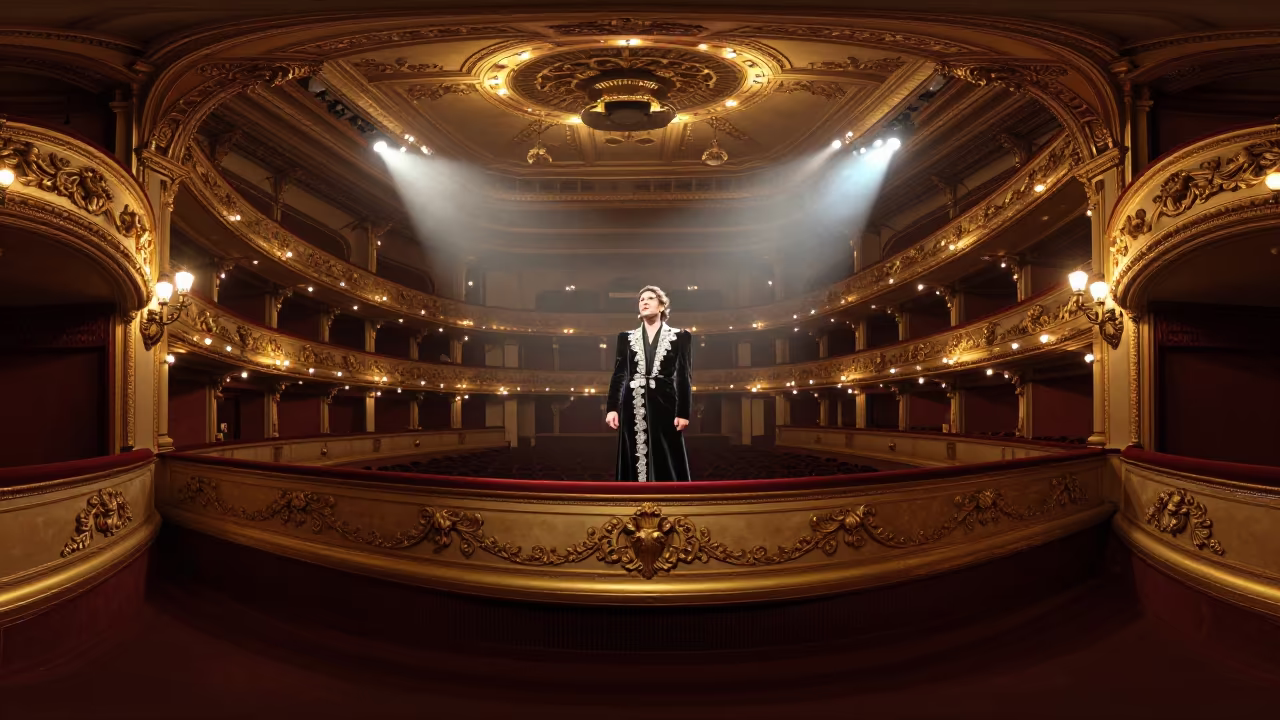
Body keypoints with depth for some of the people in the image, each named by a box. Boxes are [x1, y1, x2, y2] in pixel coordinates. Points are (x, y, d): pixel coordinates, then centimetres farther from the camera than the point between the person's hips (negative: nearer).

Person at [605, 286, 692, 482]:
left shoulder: (680, 337, 7)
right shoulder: (626, 337, 13)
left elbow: (684, 377, 2)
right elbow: (619, 374, 8)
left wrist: (683, 412, -7)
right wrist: (612, 408, -2)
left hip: (664, 406, -2)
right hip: (634, 407, 2)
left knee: (667, 465, -2)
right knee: (635, 463, 2)